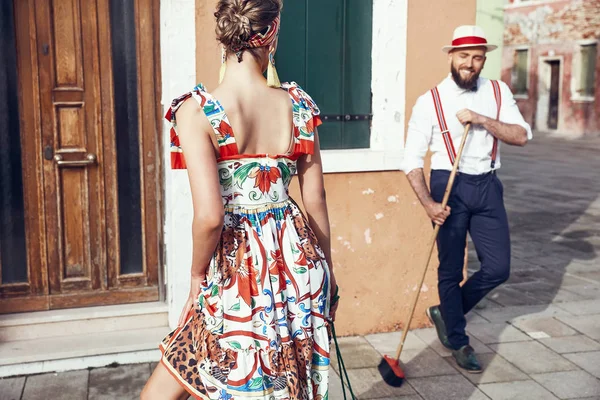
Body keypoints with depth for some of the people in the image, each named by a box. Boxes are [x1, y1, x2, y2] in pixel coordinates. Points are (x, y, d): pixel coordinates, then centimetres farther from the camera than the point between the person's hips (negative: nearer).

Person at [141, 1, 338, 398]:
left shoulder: (197, 111, -15)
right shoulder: (298, 106, -1)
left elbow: (209, 216, -22)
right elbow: (317, 204, 3)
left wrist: (198, 272, -2)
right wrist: (327, 273, 16)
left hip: (238, 269, -4)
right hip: (297, 262, 5)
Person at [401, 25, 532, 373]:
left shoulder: (498, 92, 4)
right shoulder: (430, 101, -6)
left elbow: (522, 136, -6)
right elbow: (413, 160, -7)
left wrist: (481, 120, -19)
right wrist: (428, 202, -17)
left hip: (487, 186, 4)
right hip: (449, 186, -3)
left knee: (498, 268, 3)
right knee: (451, 269, 6)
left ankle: (446, 313, 28)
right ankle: (458, 342, 26)